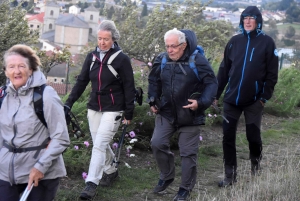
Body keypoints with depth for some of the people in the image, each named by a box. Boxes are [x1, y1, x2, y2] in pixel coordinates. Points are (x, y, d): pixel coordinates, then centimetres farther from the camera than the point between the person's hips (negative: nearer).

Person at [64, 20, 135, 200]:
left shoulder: (122, 59, -10)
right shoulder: (92, 57, 3)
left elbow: (129, 88, -8)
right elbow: (81, 81, 7)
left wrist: (129, 113, -9)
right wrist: (69, 103, 1)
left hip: (113, 110, -5)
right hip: (94, 108, 5)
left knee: (99, 145, -11)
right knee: (101, 144, 14)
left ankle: (92, 183, -7)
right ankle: (110, 171, 37)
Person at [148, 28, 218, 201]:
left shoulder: (198, 61, -15)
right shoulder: (161, 60, -1)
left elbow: (212, 83, -12)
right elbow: (154, 82, 15)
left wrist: (201, 102, -23)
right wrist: (153, 101, 5)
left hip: (190, 115, -4)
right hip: (166, 113, 4)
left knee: (188, 153, 3)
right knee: (157, 144, -3)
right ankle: (167, 176, 22)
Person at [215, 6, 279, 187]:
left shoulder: (267, 42, -2)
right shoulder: (234, 41, 7)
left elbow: (272, 73, -3)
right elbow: (224, 70, 10)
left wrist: (265, 97, -8)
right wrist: (216, 94, 8)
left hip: (254, 100, -3)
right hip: (231, 99, 3)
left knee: (253, 135, 4)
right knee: (228, 137, 3)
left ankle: (256, 163, 33)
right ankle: (230, 175, 13)